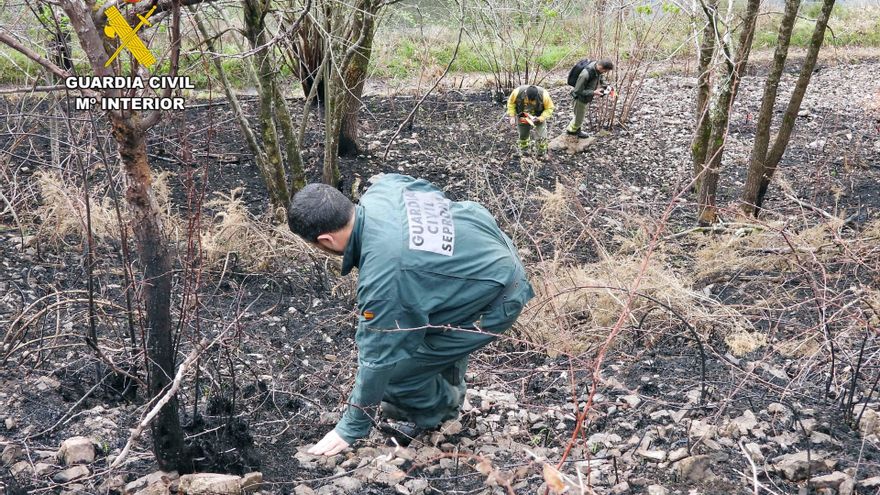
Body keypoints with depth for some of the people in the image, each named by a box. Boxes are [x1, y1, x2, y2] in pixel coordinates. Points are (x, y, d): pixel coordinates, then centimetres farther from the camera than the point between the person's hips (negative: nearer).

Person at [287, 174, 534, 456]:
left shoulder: (382, 274, -31)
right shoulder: (382, 188, -12)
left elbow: (377, 358, -21)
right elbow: (428, 190, 9)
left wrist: (350, 430, -6)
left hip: (496, 300, -9)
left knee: (395, 370, -3)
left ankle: (438, 410, 27)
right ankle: (448, 392, 42)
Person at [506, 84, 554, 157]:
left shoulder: (543, 95, -33)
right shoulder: (517, 92, -31)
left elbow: (549, 108, -18)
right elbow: (511, 103, -10)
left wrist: (540, 118, -31)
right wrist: (512, 116, -16)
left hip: (539, 117, -1)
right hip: (523, 117, 2)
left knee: (541, 138, -3)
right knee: (523, 135, 20)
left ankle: (542, 154, 22)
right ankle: (523, 150, 48)